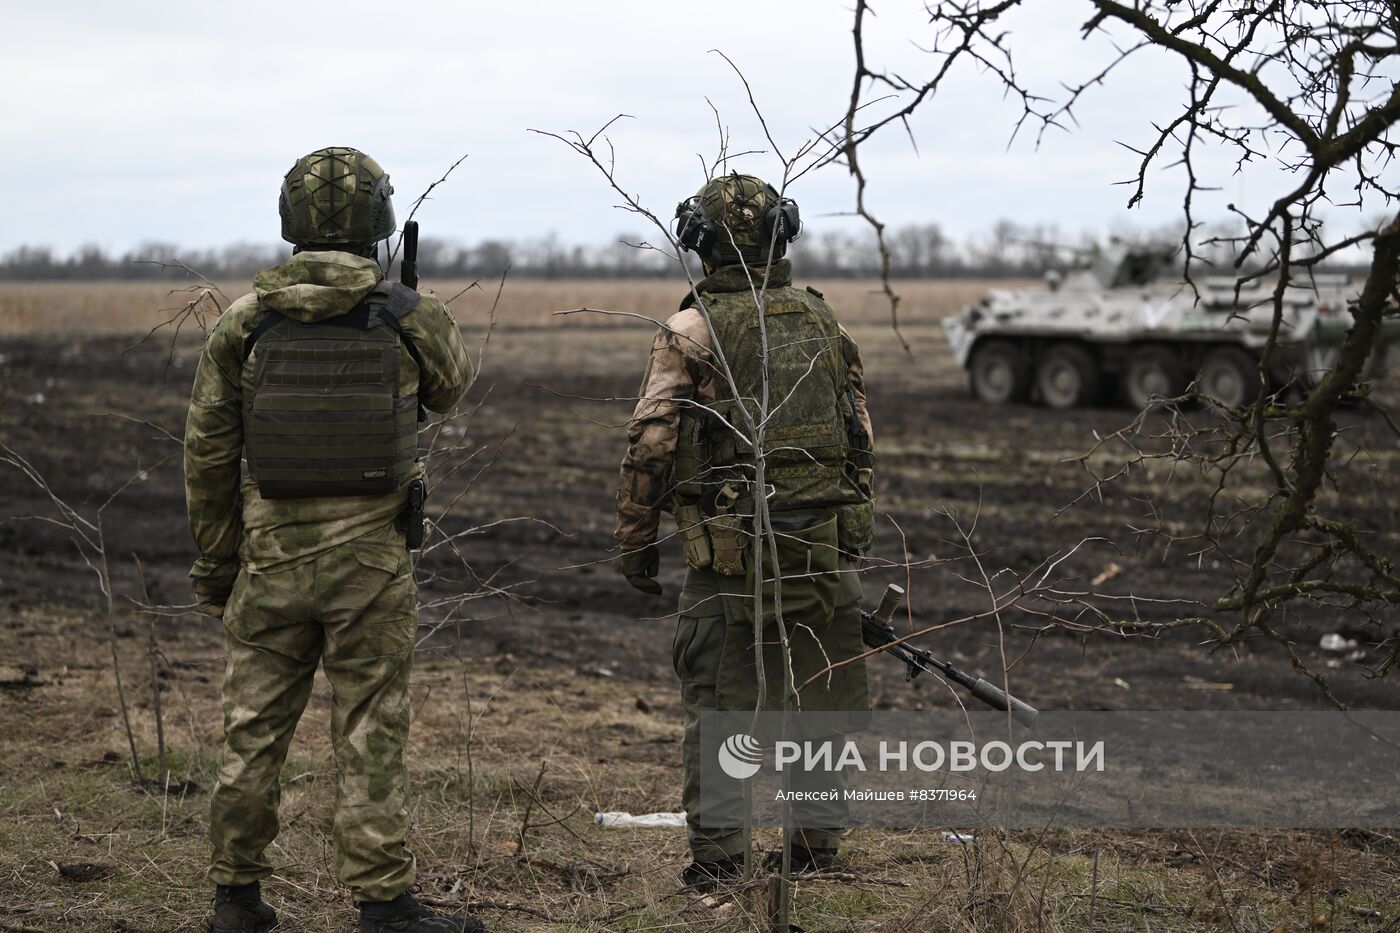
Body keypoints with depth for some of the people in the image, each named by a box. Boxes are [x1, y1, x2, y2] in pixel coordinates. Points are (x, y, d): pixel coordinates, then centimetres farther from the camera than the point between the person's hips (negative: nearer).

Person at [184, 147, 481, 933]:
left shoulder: (245, 323, -2)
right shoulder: (410, 318, -6)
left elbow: (208, 451, 2)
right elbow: (453, 388, 16)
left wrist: (216, 562, 12)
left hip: (271, 554, 2)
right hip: (370, 558, -2)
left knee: (256, 729, 12)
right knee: (371, 735, 4)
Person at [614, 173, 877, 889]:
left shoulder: (693, 331, -7)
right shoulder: (823, 321, 7)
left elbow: (651, 445, -10)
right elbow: (862, 432, 12)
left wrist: (635, 541, -1)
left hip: (733, 551, -4)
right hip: (827, 545, 4)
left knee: (719, 701, 4)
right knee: (826, 695, 13)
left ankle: (717, 854, 6)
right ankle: (817, 843, 20)